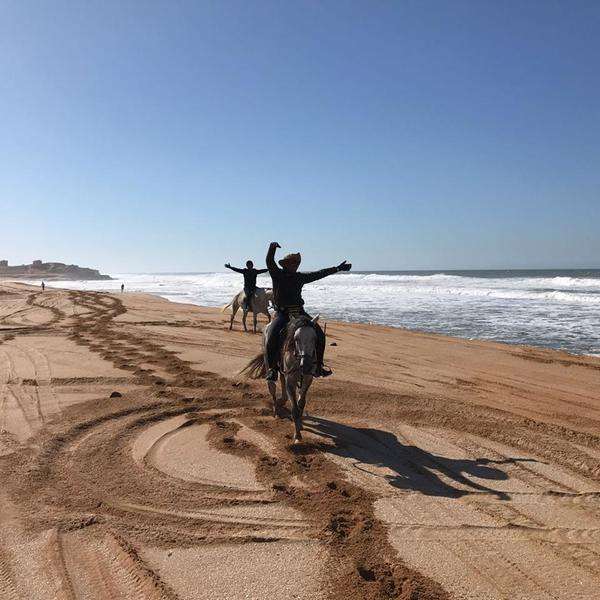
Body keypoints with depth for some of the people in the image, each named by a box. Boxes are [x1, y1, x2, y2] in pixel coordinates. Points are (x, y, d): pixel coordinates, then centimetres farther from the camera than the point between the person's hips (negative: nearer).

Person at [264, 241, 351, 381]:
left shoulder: (300, 277, 12)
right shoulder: (277, 274, 1)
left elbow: (319, 274, 17)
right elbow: (269, 262, -14)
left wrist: (337, 269, 18)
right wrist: (272, 248, -31)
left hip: (299, 312, 4)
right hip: (282, 313, -4)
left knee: (319, 334, -7)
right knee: (272, 337, -28)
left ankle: (318, 366, 6)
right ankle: (272, 368, -10)